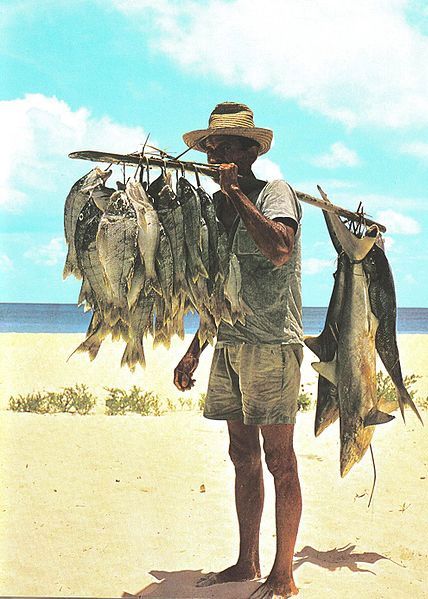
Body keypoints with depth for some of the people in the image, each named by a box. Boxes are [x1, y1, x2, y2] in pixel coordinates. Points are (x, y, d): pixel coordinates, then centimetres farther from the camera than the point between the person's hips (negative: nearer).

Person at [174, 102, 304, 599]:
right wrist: (194, 350, 19)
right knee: (243, 457, 11)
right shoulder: (219, 205, 17)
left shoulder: (274, 193, -4)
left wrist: (235, 191, -18)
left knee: (279, 460, -3)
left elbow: (279, 249, -27)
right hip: (229, 346, 8)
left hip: (272, 344, -7)